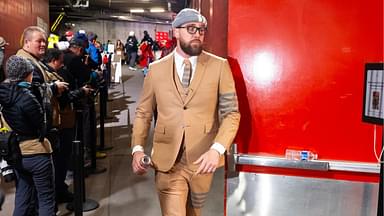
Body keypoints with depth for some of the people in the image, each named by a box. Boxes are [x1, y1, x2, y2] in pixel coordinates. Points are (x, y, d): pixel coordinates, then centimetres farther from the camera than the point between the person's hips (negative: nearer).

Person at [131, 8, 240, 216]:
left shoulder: (219, 66, -2)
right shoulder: (156, 69, 3)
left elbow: (231, 112, -4)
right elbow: (143, 112, 8)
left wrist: (217, 149, -18)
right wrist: (137, 148, -6)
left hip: (203, 160, 0)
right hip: (167, 161, 0)